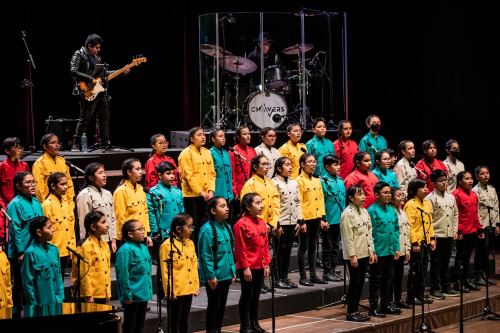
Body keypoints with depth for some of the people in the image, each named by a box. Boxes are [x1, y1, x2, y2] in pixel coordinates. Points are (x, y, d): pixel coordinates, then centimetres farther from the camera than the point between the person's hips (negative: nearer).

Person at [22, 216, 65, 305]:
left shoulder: (54, 249, 6)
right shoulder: (31, 253, -12)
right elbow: (28, 282, -10)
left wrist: (61, 298, 6)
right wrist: (34, 305, -9)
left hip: (56, 303, 5)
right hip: (41, 304, -5)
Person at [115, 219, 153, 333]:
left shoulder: (143, 248, 9)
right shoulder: (125, 250, -17)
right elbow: (123, 274, -19)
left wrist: (149, 291, 15)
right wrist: (127, 295, -19)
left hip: (143, 295, 8)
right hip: (132, 297, -8)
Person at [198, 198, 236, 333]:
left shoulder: (227, 227, 7)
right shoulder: (207, 229, -17)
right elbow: (206, 255, -17)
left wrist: (233, 271, 12)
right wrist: (211, 276, -17)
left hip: (226, 275, 7)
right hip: (214, 276, -7)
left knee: (222, 304, 14)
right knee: (214, 305, 2)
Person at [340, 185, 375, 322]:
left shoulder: (364, 211, 11)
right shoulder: (347, 214, -13)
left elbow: (369, 232, 14)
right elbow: (348, 237, -16)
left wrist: (371, 251, 9)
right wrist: (352, 255, -17)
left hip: (364, 253, 8)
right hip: (354, 255, -7)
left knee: (360, 282, 9)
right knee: (354, 282, -3)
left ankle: (356, 310, 16)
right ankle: (350, 313, 5)